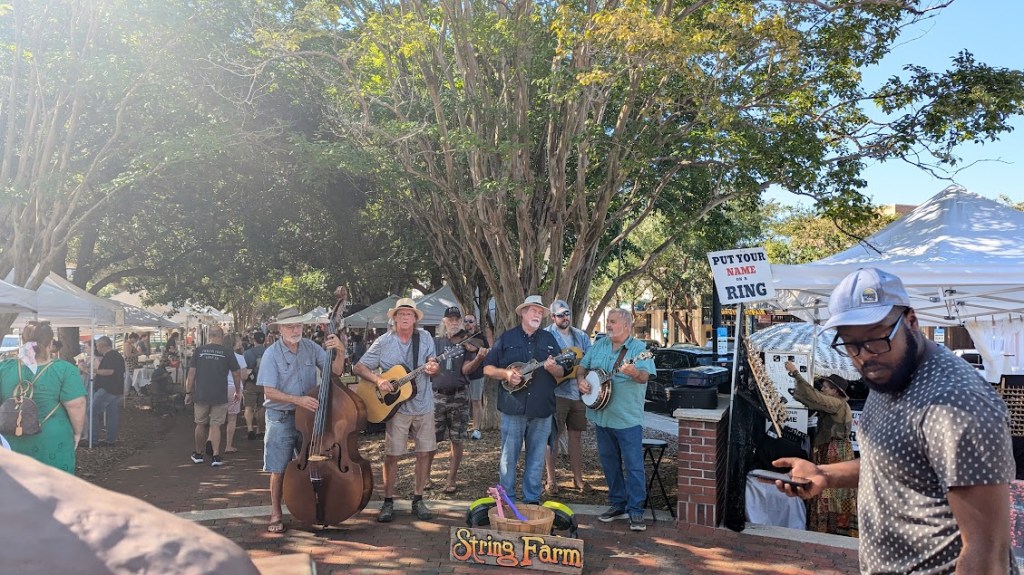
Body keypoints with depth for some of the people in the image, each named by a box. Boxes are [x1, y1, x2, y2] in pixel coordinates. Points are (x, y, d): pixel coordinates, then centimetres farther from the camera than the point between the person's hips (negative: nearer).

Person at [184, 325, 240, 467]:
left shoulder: (199, 351, 0)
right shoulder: (227, 352, -3)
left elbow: (191, 373, -1)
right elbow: (236, 374, 1)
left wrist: (188, 393, 6)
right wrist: (238, 391, 15)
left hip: (201, 395, 2)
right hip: (220, 396, -1)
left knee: (201, 424, 15)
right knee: (215, 425, 3)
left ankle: (198, 454, 27)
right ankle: (216, 456, -2)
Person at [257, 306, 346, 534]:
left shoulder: (311, 348, 0)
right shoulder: (272, 354, -10)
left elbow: (335, 372, -2)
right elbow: (269, 392, -13)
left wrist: (340, 352, -19)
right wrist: (298, 400, -24)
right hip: (281, 418, -3)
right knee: (279, 470, 3)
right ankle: (276, 514, 18)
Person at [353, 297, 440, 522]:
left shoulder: (425, 338, 3)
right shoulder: (384, 342, -4)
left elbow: (433, 369, 5)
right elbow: (359, 367, -2)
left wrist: (433, 369, -20)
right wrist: (378, 379, -19)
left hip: (423, 405, 3)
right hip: (396, 405, -2)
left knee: (426, 452, 5)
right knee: (392, 454, -2)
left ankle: (418, 500, 19)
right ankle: (388, 502, 13)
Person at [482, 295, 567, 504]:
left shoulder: (549, 339, 11)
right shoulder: (507, 338, 5)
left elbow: (562, 373, 9)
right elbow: (487, 368, 4)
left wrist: (552, 367, -13)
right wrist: (506, 373, -14)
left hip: (542, 409, 2)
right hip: (513, 407, -2)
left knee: (537, 458, 8)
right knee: (508, 457, 4)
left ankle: (532, 500, 20)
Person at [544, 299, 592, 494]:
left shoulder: (581, 336, 13)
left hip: (579, 393, 5)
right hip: (556, 393, -5)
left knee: (575, 436, 12)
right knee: (554, 437, 1)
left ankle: (578, 479, 20)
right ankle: (551, 480, 12)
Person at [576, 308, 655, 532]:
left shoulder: (639, 348, -10)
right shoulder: (599, 345, 9)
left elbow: (644, 376, -23)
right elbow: (583, 367, 17)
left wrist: (634, 372, -44)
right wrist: (581, 380, -3)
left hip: (628, 419, -6)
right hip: (601, 415, 6)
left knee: (633, 465, -4)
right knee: (609, 463, 15)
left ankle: (635, 511, 5)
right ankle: (618, 504, 28)